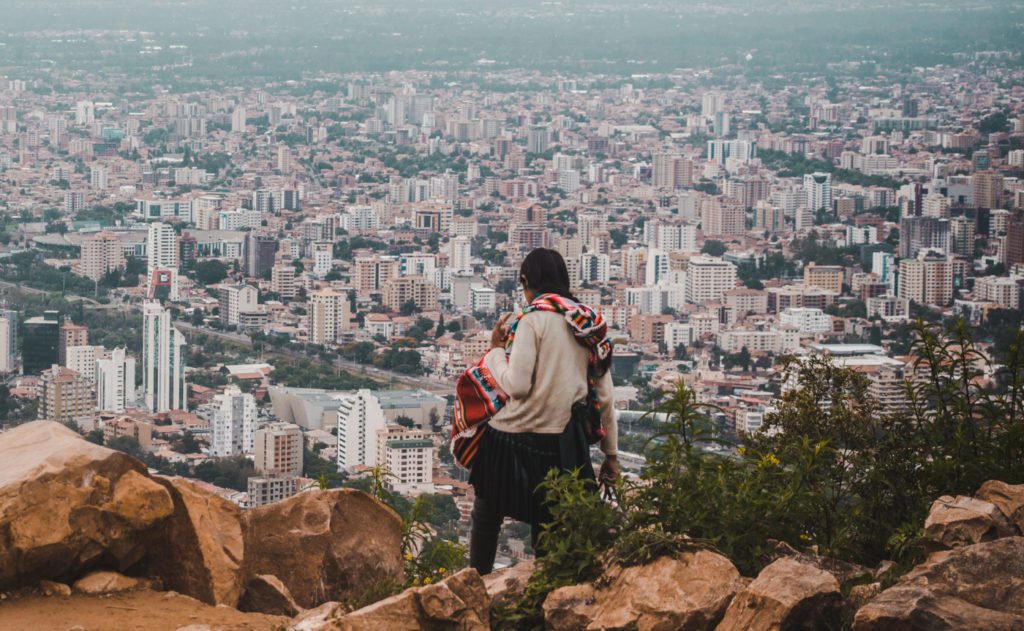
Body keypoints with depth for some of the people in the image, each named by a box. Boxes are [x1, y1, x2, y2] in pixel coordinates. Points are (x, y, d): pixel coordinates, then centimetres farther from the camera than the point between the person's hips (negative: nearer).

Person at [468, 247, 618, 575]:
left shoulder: (532, 320, -12)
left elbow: (517, 386, -19)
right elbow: (605, 396, 8)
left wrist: (495, 350, -2)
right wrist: (611, 453, 15)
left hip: (515, 439, -5)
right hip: (563, 442, 5)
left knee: (487, 515, 12)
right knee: (546, 525, 17)